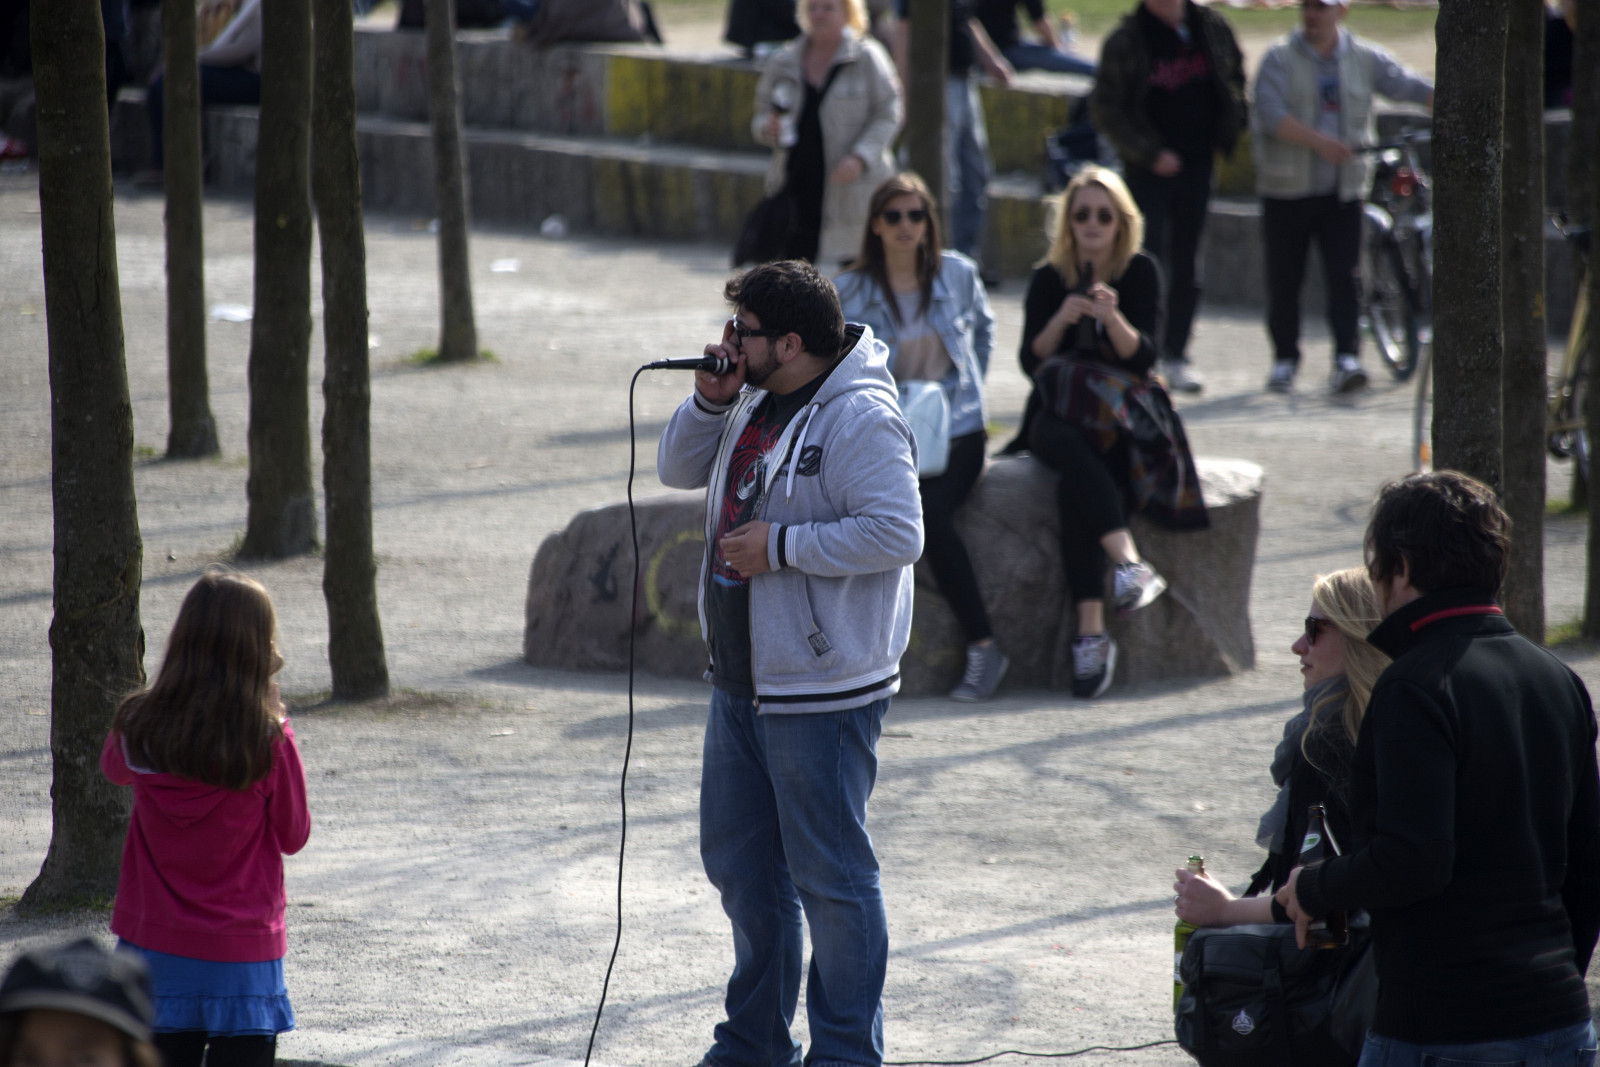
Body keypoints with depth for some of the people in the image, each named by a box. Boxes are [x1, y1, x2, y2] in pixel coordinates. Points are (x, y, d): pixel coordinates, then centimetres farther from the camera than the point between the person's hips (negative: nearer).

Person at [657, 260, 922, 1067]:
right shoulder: (755, 401, 10)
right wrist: (710, 402, -1)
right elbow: (679, 470, 17)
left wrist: (781, 546, -21)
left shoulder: (859, 419, -18)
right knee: (739, 863, 18)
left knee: (831, 877, -2)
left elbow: (897, 534, -24)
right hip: (742, 683, 10)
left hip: (822, 692, -10)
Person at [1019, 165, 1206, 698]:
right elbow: (1031, 361, -1)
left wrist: (1114, 318, -25)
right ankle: (1129, 562, -51)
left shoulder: (1140, 272, 3)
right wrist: (1060, 320, -19)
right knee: (1071, 446, -38)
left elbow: (1142, 358, -6)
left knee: (1075, 486, -34)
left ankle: (1091, 631, -42)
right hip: (1060, 416, 1)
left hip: (1125, 412, -1)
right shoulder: (1049, 279, 7)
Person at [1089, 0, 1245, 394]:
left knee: (1187, 265, 9)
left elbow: (1235, 77, 20)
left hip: (1197, 163, 4)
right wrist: (1150, 154, -15)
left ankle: (1176, 355, 19)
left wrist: (1227, 133, 8)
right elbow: (1104, 109, -9)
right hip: (1148, 168, -4)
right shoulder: (1125, 40, -10)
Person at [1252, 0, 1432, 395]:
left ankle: (1347, 358, -13)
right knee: (1284, 278, 3)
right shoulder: (1281, 59, -3)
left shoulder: (1365, 59, 6)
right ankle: (1285, 359, 18)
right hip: (1288, 191, -1)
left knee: (1345, 276, -9)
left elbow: (1410, 87, 3)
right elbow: (1271, 113, -16)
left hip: (1343, 191, 1)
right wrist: (1319, 141, -29)